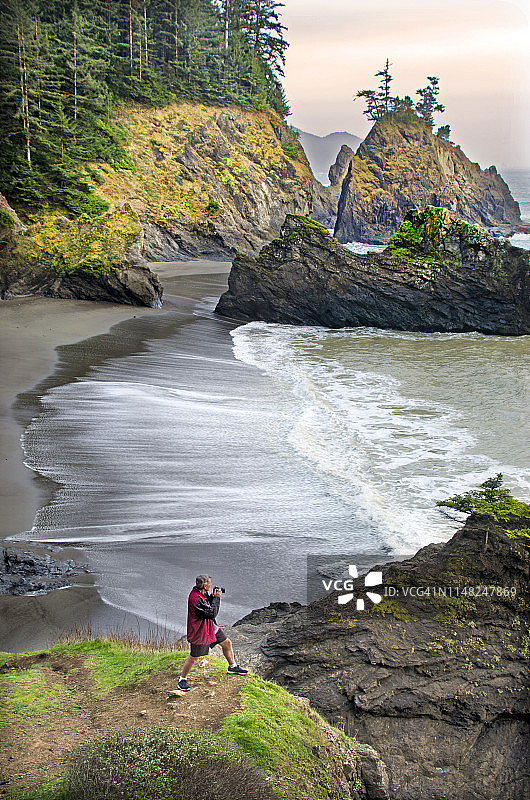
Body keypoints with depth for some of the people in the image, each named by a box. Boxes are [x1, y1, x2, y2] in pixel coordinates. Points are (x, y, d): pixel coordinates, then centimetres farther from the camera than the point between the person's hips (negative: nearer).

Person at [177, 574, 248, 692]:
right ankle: (182, 680, 21)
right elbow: (212, 613, -28)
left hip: (211, 627, 9)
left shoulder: (202, 592, -1)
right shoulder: (195, 598, -32)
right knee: (194, 657, 3)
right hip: (200, 631, -9)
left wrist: (213, 596, -1)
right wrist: (216, 598, -18)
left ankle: (233, 666, 36)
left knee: (227, 643, 16)